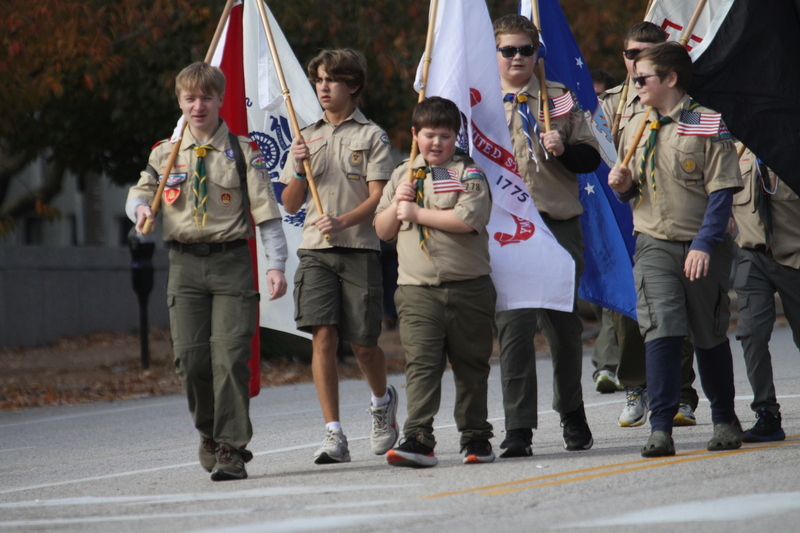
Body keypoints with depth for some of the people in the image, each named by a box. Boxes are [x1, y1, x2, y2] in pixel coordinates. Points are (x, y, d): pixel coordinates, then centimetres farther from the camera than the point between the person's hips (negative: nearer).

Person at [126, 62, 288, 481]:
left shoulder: (242, 152, 4)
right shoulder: (165, 154, 12)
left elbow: (265, 210, 1)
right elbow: (141, 192, 19)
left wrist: (276, 264, -6)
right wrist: (140, 207, -7)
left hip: (231, 261, -2)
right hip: (185, 262, 3)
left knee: (230, 355, -11)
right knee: (190, 357, -3)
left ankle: (231, 448, -7)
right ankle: (209, 432, 21)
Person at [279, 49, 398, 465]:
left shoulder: (371, 136, 3)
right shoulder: (308, 138, 15)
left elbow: (378, 196, -6)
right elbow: (290, 204, 15)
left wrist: (342, 221, -22)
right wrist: (300, 170, -4)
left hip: (359, 248, -2)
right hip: (315, 250, 3)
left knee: (363, 342, 2)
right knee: (323, 335, -12)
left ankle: (382, 400, 35)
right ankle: (333, 434, -13)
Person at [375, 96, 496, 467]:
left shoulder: (469, 173, 1)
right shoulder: (402, 175, 15)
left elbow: (468, 219, -16)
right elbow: (382, 230, 17)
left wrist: (417, 212, -11)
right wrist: (396, 205, -3)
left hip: (468, 287, -2)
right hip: (417, 289, 2)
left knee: (471, 364, 7)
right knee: (420, 363, -11)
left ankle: (475, 436, 18)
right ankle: (418, 439, -18)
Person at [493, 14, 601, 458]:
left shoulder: (559, 97, 11)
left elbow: (590, 158, 11)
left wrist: (563, 150, -9)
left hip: (560, 224, 2)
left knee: (564, 324, 9)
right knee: (513, 324, -11)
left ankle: (571, 413, 29)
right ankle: (518, 429, -11)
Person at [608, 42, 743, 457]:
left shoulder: (707, 125, -6)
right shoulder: (635, 128, 10)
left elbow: (721, 190, -9)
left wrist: (704, 245, -18)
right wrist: (624, 186, -2)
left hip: (703, 247, -3)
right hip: (654, 244, 3)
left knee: (710, 336, 9)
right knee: (661, 330, -14)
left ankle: (725, 420, 26)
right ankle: (660, 429, -17)